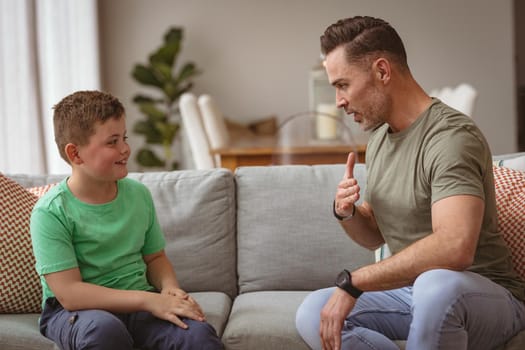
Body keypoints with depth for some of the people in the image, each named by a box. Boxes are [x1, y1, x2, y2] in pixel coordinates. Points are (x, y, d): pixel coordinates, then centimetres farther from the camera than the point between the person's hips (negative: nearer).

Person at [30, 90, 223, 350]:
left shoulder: (138, 194, 4)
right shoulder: (51, 212, -12)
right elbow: (70, 293, -19)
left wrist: (169, 288, -7)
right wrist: (149, 300, -24)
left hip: (136, 301, 3)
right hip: (75, 311, -2)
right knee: (104, 328, -38)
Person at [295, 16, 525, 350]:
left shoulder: (451, 136, -19)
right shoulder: (379, 137, 9)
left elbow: (455, 248, -35)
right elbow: (376, 236, 19)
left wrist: (352, 282, -29)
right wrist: (346, 213, -5)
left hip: (488, 296, -7)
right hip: (414, 292, 8)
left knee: (436, 284, -41)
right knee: (314, 314, -15)